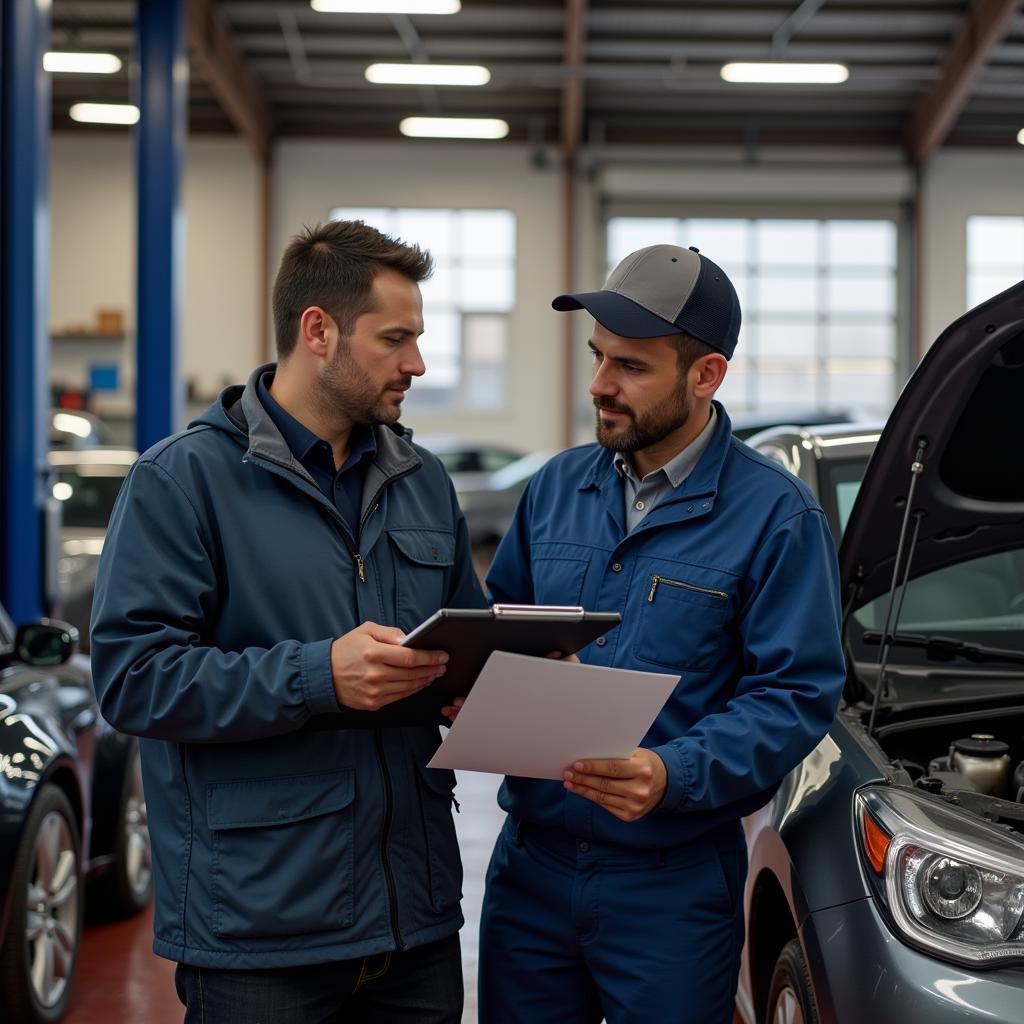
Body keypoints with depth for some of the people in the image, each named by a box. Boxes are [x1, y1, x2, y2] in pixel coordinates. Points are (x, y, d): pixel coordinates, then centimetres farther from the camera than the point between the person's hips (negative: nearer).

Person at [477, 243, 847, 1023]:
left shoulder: (775, 515, -8)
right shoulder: (557, 487, 8)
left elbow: (798, 694, -12)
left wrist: (675, 775, -26)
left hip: (673, 881, -4)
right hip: (532, 863, 5)